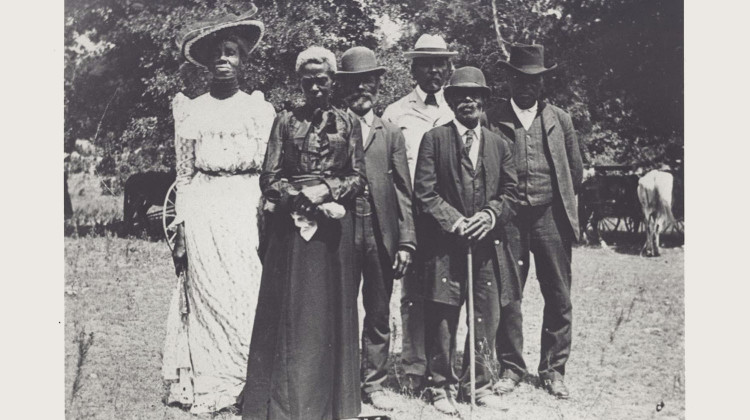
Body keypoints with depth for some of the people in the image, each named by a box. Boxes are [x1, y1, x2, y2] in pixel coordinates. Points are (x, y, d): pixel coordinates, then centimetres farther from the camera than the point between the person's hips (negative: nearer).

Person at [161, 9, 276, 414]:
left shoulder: (260, 109, 10)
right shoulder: (190, 110, 10)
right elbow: (184, 174, 10)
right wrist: (180, 230, 3)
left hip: (249, 210, 0)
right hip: (204, 212, 0)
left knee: (250, 296, -4)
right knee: (207, 296, -2)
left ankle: (251, 384, 5)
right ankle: (209, 387, 6)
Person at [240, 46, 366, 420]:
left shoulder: (347, 123, 8)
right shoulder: (285, 121, 8)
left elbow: (359, 178, 4)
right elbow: (269, 179, 2)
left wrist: (326, 190, -12)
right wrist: (301, 196, -12)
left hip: (334, 224, 0)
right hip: (291, 224, 0)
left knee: (330, 307, 4)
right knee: (288, 309, -1)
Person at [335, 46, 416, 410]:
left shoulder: (391, 134, 12)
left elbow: (403, 192, 7)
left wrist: (406, 241, 0)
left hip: (381, 235, 2)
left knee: (379, 316, 9)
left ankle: (373, 384, 20)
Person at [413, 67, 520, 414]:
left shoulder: (498, 144, 14)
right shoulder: (434, 139, 3)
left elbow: (511, 192, 11)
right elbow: (424, 192, -4)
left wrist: (491, 215, -8)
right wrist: (454, 221, -13)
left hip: (488, 244, 3)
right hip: (445, 244, -3)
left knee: (487, 318, 7)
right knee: (442, 318, 1)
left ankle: (479, 384, 22)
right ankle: (441, 387, 14)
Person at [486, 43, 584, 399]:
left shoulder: (559, 119, 9)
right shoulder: (492, 119, 2)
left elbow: (576, 172, 16)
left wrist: (559, 201, 13)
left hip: (551, 217, 2)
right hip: (508, 219, -2)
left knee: (558, 298, 4)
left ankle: (553, 370, 16)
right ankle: (510, 367, 15)